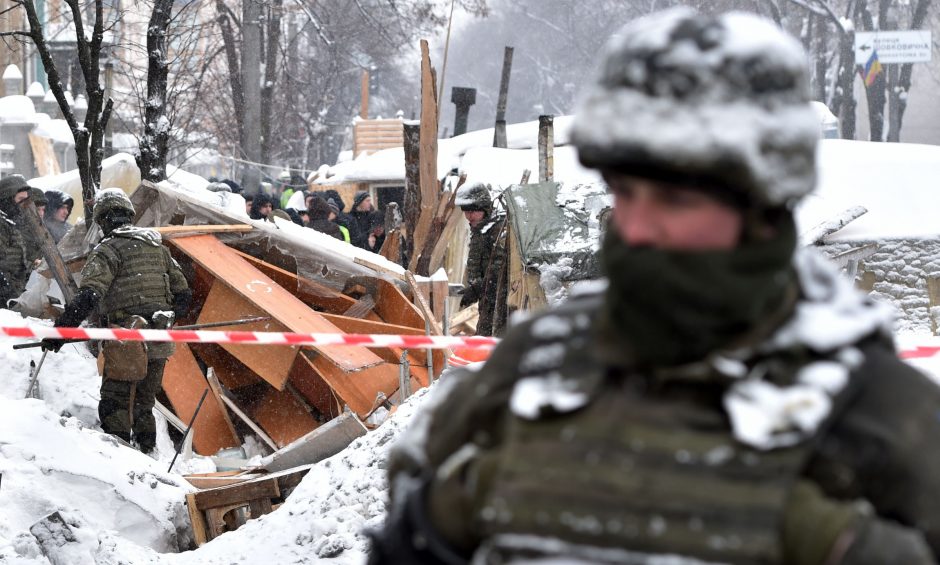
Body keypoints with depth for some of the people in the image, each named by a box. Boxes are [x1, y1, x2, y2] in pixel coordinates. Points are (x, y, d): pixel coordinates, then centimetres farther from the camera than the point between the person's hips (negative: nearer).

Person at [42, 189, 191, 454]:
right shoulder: (158, 246, 16)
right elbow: (183, 294, 20)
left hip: (127, 342, -6)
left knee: (114, 409, -1)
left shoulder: (108, 249, -5)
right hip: (159, 345, 7)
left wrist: (61, 330, -18)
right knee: (143, 408, 18)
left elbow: (88, 296, -19)